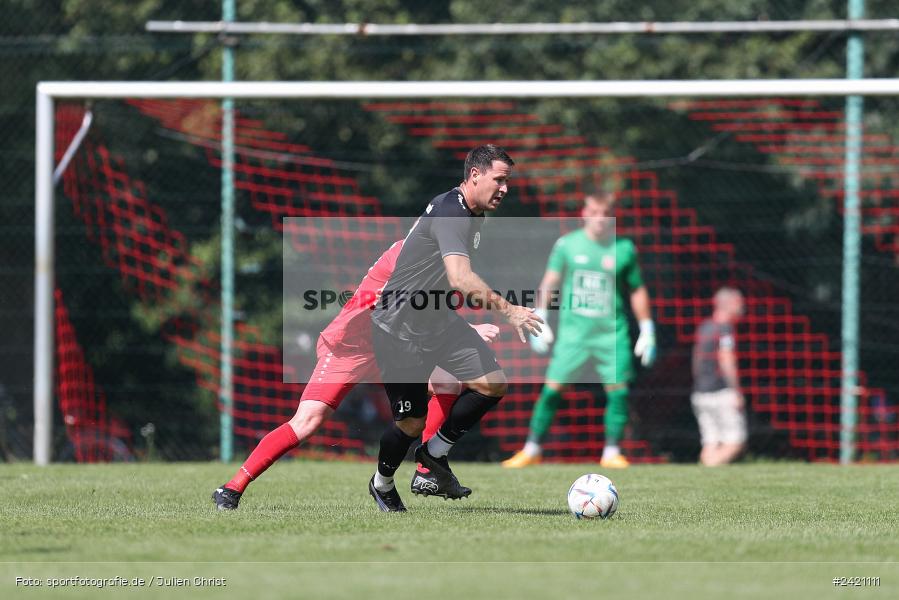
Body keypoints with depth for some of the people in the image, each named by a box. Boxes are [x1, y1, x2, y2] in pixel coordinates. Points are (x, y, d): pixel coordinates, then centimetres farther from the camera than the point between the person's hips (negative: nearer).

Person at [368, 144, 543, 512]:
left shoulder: (473, 215, 7)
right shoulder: (451, 213, -25)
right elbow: (461, 280, -40)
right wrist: (507, 310, -46)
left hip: (439, 321, 9)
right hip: (399, 327, -9)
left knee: (493, 384, -6)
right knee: (412, 423, -3)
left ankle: (433, 458, 11)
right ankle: (382, 485, 27)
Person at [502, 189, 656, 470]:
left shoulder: (624, 249, 3)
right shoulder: (567, 244, 3)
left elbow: (638, 291, 10)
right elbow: (549, 282, 7)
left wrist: (647, 332, 8)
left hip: (612, 331, 0)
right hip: (573, 329, 0)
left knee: (618, 390, -8)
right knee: (553, 387, -4)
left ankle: (612, 452, 2)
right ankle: (532, 449, 6)